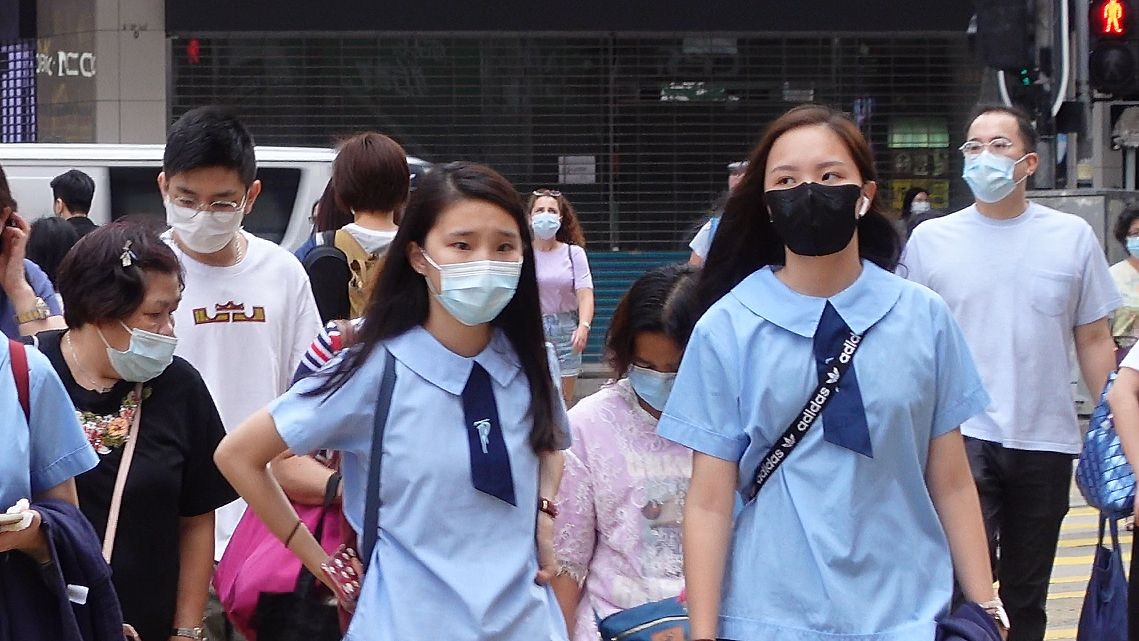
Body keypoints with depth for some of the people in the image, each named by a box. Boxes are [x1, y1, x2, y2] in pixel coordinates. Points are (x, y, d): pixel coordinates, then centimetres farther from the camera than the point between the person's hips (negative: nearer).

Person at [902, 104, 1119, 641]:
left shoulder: (1072, 237, 3)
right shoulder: (930, 240, 1)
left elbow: (1094, 341, 7)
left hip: (1045, 440, 2)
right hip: (962, 437, -2)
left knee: (1027, 592, 13)